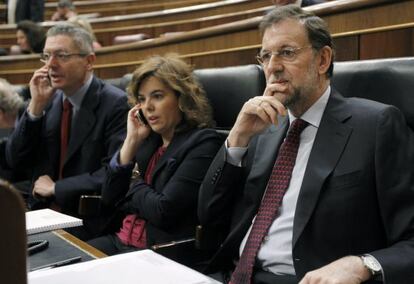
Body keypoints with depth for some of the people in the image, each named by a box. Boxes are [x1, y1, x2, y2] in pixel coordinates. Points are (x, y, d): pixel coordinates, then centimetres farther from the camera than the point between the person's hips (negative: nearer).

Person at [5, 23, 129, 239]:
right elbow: (15, 161, 3)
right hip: (43, 211, 6)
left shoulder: (114, 103, -12)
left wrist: (55, 187, -12)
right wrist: (36, 106, -8)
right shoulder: (49, 99, 5)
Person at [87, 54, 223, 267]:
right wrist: (131, 141, 2)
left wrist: (135, 185, 1)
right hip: (119, 241, 7)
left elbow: (163, 211, -19)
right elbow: (108, 199, 7)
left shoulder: (203, 143, -10)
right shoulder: (149, 140, 12)